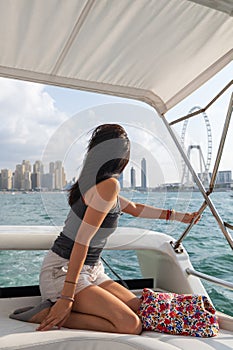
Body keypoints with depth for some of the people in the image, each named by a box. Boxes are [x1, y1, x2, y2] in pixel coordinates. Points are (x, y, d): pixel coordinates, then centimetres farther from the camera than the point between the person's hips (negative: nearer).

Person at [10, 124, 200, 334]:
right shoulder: (109, 185, -19)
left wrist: (179, 216, 29)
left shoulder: (94, 182, 11)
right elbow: (82, 240, -24)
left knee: (142, 310, 2)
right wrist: (67, 296, -23)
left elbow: (135, 208, 23)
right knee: (131, 325, -18)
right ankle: (48, 315, -8)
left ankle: (58, 309, 5)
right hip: (62, 272, -9)